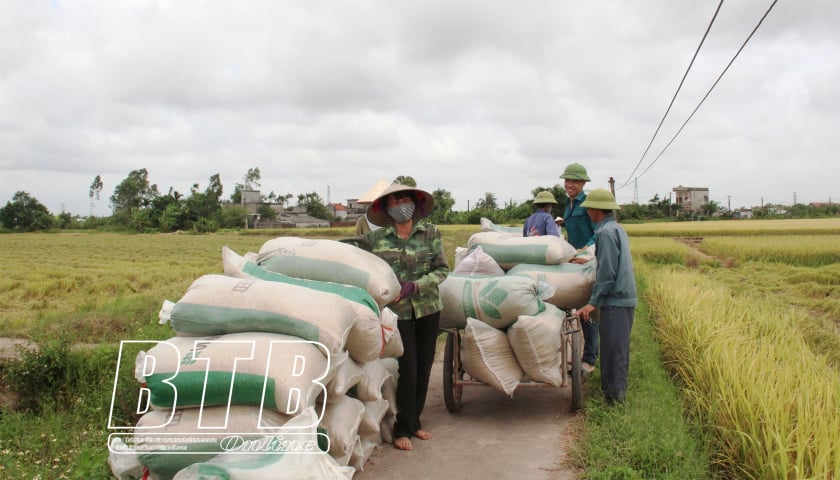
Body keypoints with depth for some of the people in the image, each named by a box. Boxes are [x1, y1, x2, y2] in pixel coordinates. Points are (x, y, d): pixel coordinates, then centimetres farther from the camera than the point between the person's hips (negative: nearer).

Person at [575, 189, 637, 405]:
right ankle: (618, 394, 22)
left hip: (615, 300, -10)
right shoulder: (617, 229, 16)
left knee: (613, 351, -5)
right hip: (625, 298, 10)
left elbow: (607, 272, -18)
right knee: (619, 349, 14)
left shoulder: (606, 232, -13)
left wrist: (593, 302, -15)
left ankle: (613, 398, -1)